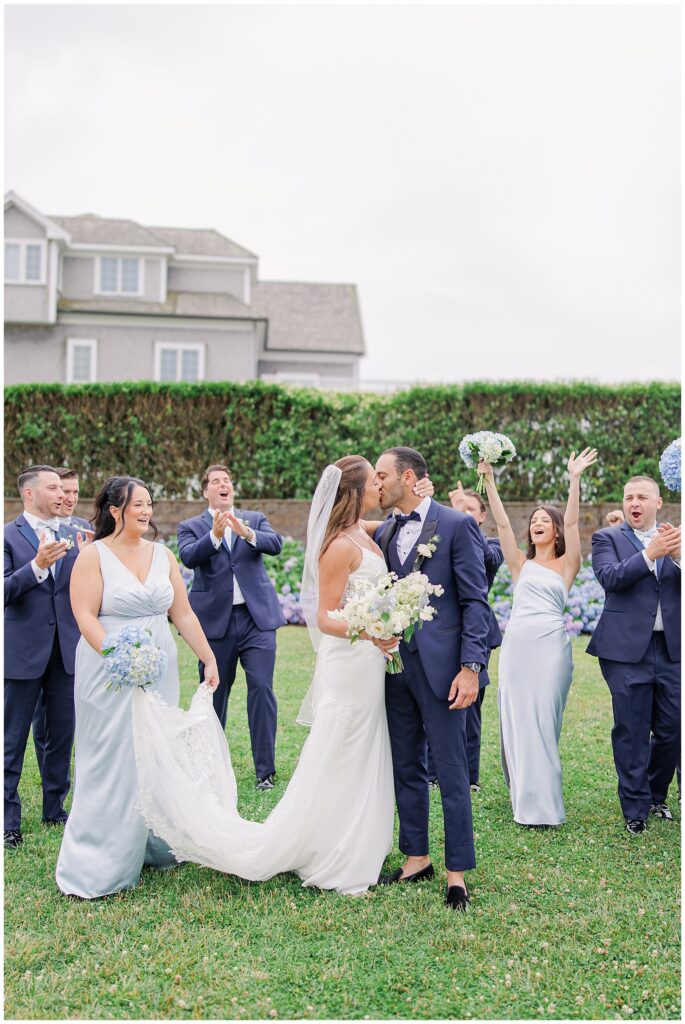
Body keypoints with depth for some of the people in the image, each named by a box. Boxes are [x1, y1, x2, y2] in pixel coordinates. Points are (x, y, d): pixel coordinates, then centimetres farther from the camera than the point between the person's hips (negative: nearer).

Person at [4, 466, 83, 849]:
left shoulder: (74, 538, 8)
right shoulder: (9, 536, -5)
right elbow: (5, 591, -14)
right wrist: (37, 566, -28)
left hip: (67, 651, 5)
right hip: (24, 652, -4)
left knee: (63, 734, 13)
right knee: (14, 739, 4)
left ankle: (55, 808, 27)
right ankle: (9, 819, 14)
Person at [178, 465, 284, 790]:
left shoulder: (255, 519, 11)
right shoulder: (191, 527, 6)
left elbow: (276, 543, -8)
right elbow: (188, 557, -13)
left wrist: (247, 533, -26)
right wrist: (215, 535, -29)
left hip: (257, 617, 0)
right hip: (216, 621, 0)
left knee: (262, 689, -7)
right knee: (214, 693, 10)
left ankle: (265, 770, 2)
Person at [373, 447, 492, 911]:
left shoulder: (457, 525, -6)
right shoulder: (384, 533, 12)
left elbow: (475, 602, -9)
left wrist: (470, 667, -16)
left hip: (439, 666, -6)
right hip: (395, 664, 6)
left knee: (451, 773, 2)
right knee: (406, 769, 15)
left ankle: (457, 872, 14)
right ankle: (417, 858, 29)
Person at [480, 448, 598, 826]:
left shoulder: (566, 564, 7)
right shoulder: (520, 563, 13)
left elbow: (572, 522, -6)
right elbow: (502, 523, 3)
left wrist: (574, 480, -15)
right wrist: (488, 480, -5)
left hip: (551, 645, -3)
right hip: (516, 644, 3)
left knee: (543, 721, -2)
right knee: (515, 720, 4)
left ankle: (544, 803, 8)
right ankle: (524, 798, 18)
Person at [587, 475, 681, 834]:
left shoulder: (674, 539, 12)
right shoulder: (608, 538, 3)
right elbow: (609, 577, -14)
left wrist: (677, 555, -18)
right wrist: (650, 554, -23)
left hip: (671, 649, 3)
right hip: (628, 650, -3)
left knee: (671, 731, 9)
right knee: (632, 734, 3)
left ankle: (655, 795, 32)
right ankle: (635, 808, 17)